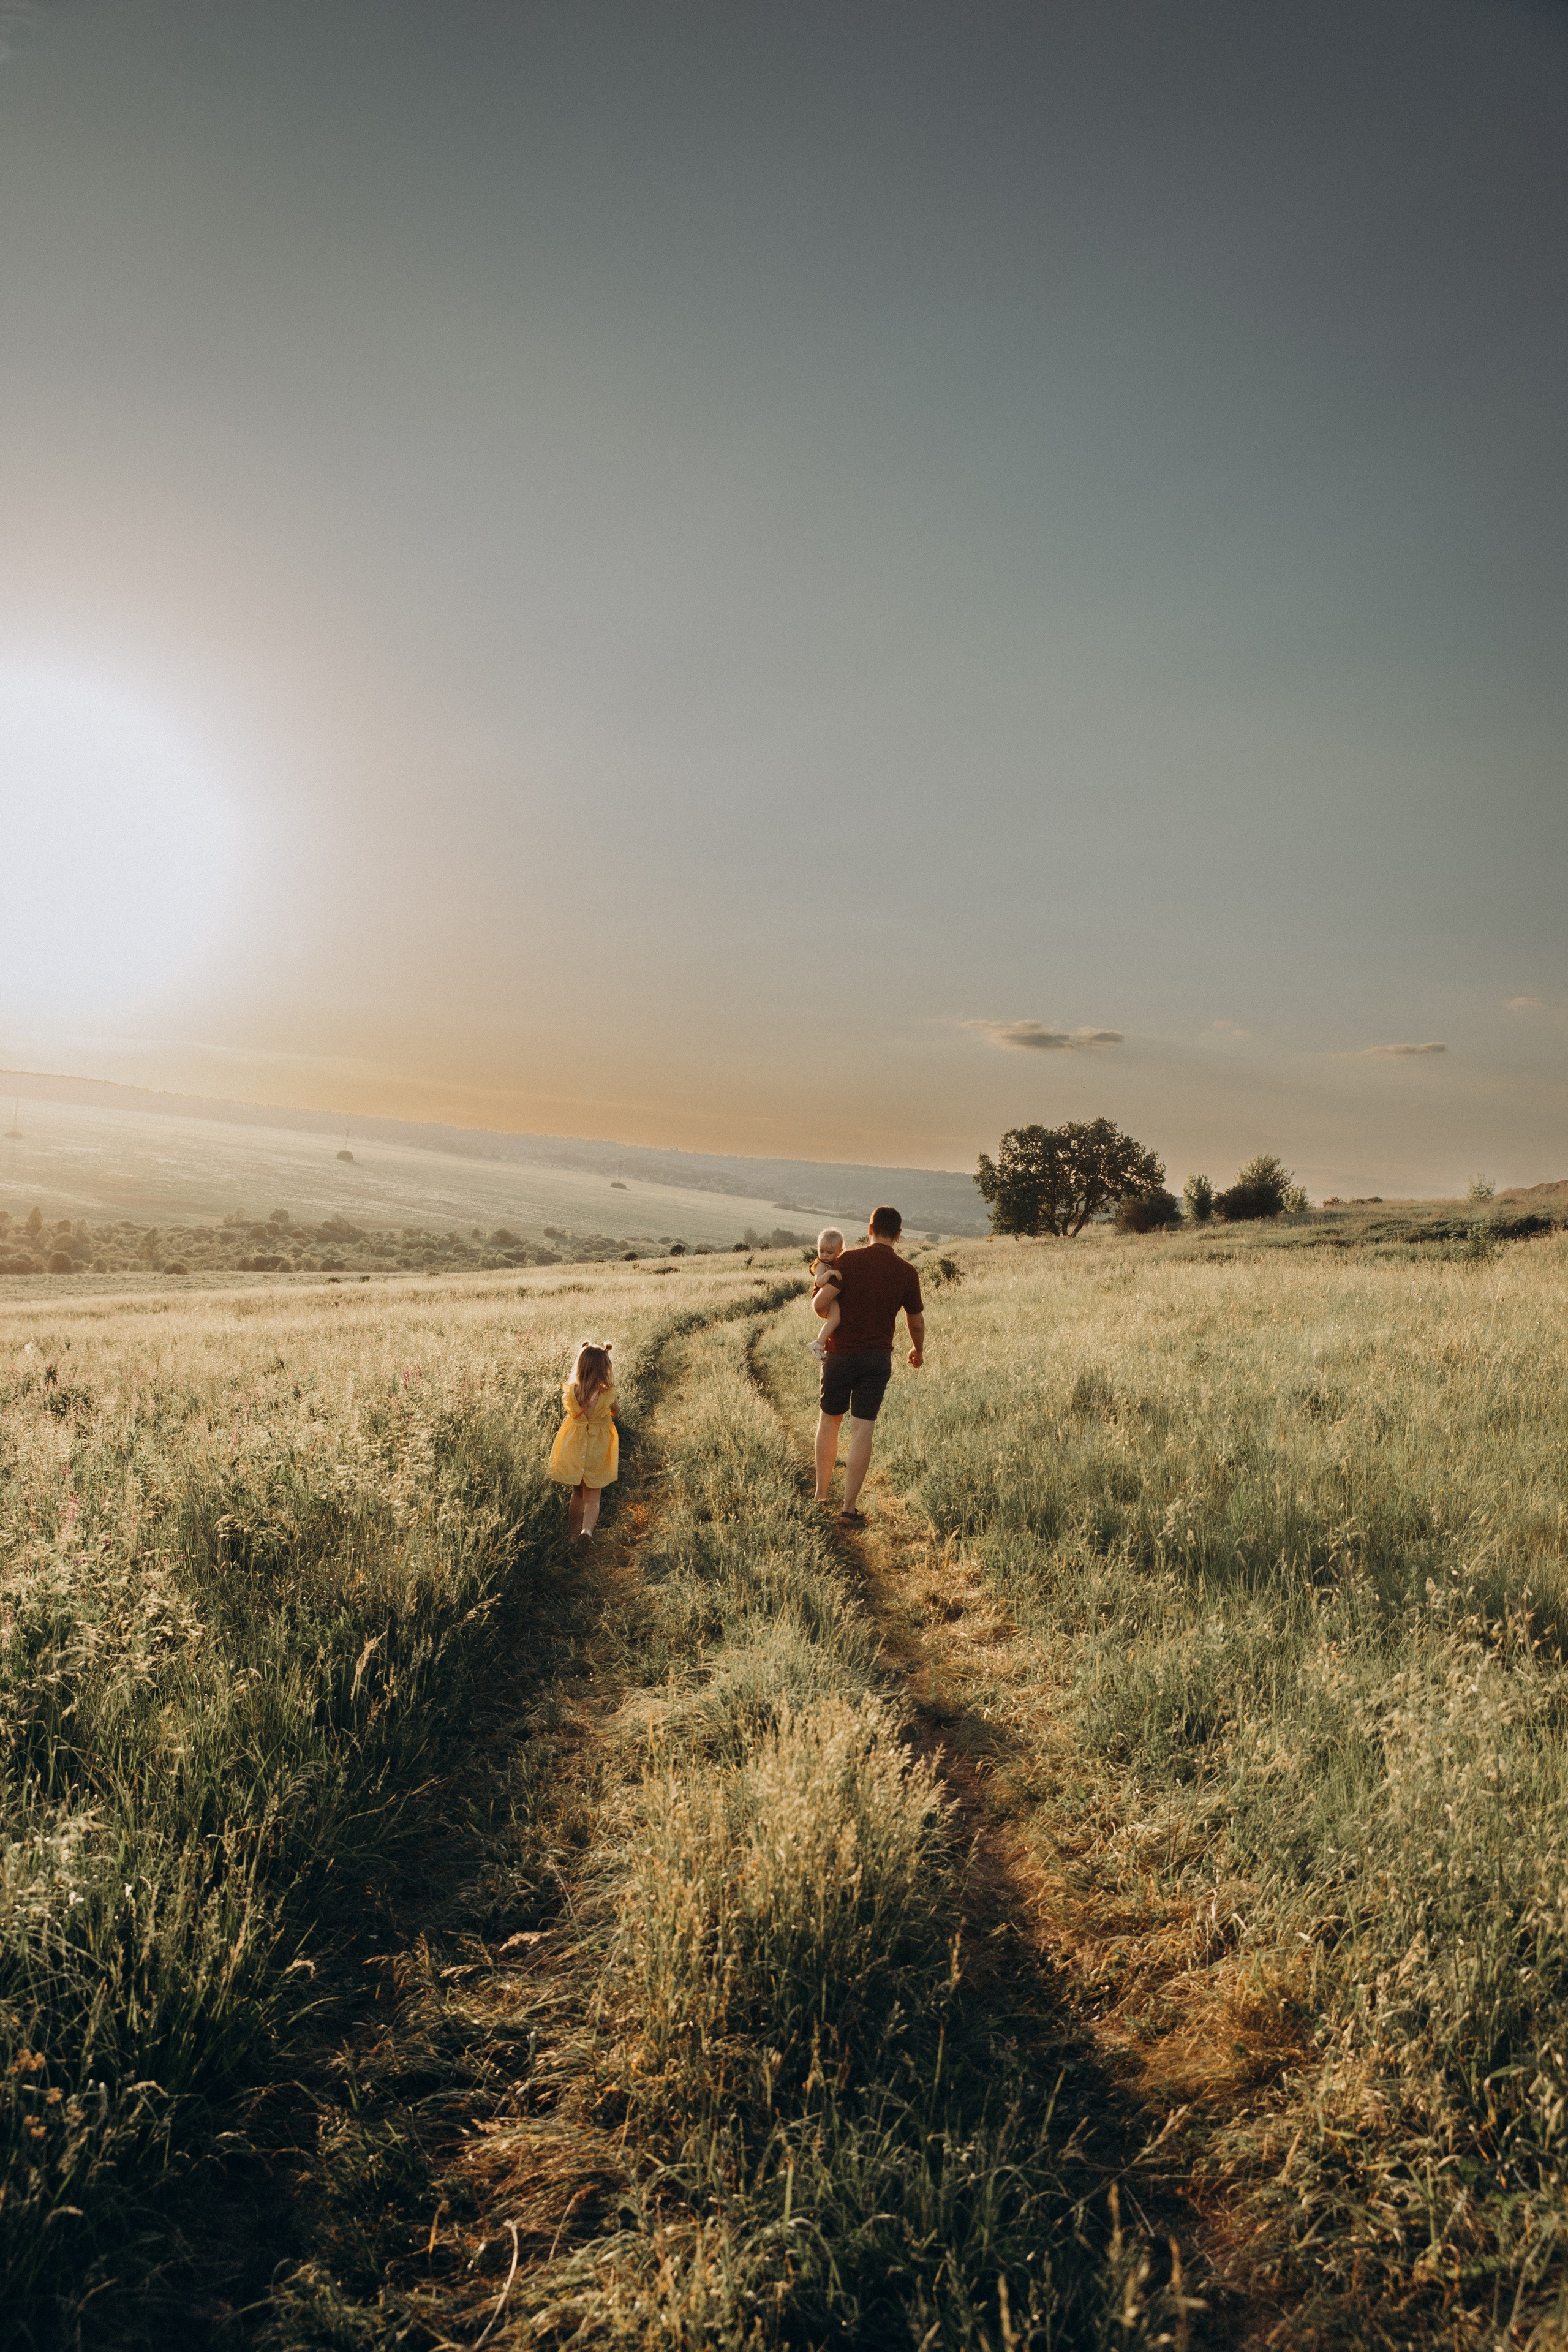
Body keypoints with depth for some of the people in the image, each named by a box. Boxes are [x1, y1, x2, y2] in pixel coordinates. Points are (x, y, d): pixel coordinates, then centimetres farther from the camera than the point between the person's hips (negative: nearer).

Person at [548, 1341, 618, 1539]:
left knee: (577, 1495, 23)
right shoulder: (609, 1395, -21)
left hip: (573, 1449, 2)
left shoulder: (570, 1391, -18)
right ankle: (587, 1529, -19)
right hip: (597, 1454, -2)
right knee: (592, 1500, 9)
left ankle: (574, 1534, 30)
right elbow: (614, 1412, 2)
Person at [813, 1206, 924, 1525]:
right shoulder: (906, 1272, -2)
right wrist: (918, 1350, 27)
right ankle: (849, 1509, 1)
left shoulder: (849, 1260, -9)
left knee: (829, 1421, 18)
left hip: (840, 1353, -1)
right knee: (862, 1431, 2)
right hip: (878, 1358, 1)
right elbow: (916, 1322, 7)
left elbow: (820, 1304, -13)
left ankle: (822, 1493, 27)